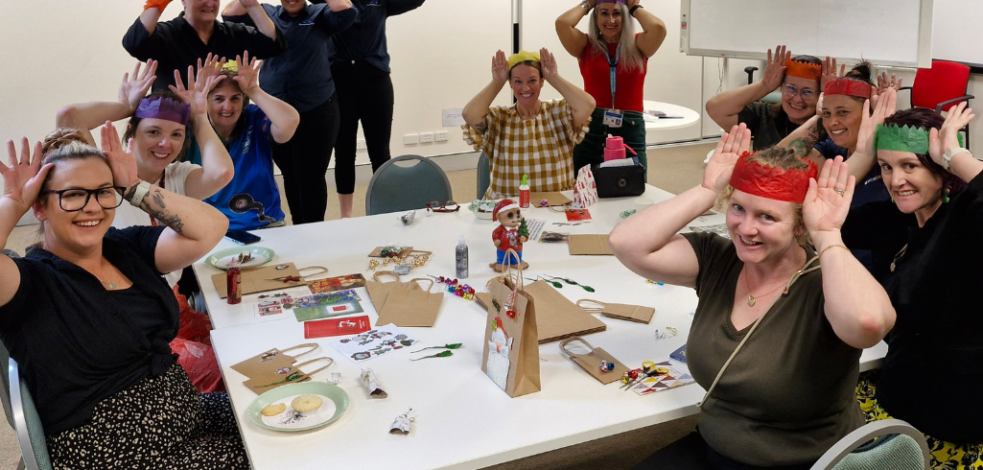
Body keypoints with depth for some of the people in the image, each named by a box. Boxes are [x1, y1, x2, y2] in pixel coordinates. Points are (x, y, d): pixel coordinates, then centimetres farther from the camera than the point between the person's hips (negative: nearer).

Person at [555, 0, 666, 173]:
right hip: (590, 128, 0)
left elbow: (658, 27, -13)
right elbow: (562, 23, -9)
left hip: (630, 130, 0)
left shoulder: (637, 46, 7)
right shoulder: (587, 46, 6)